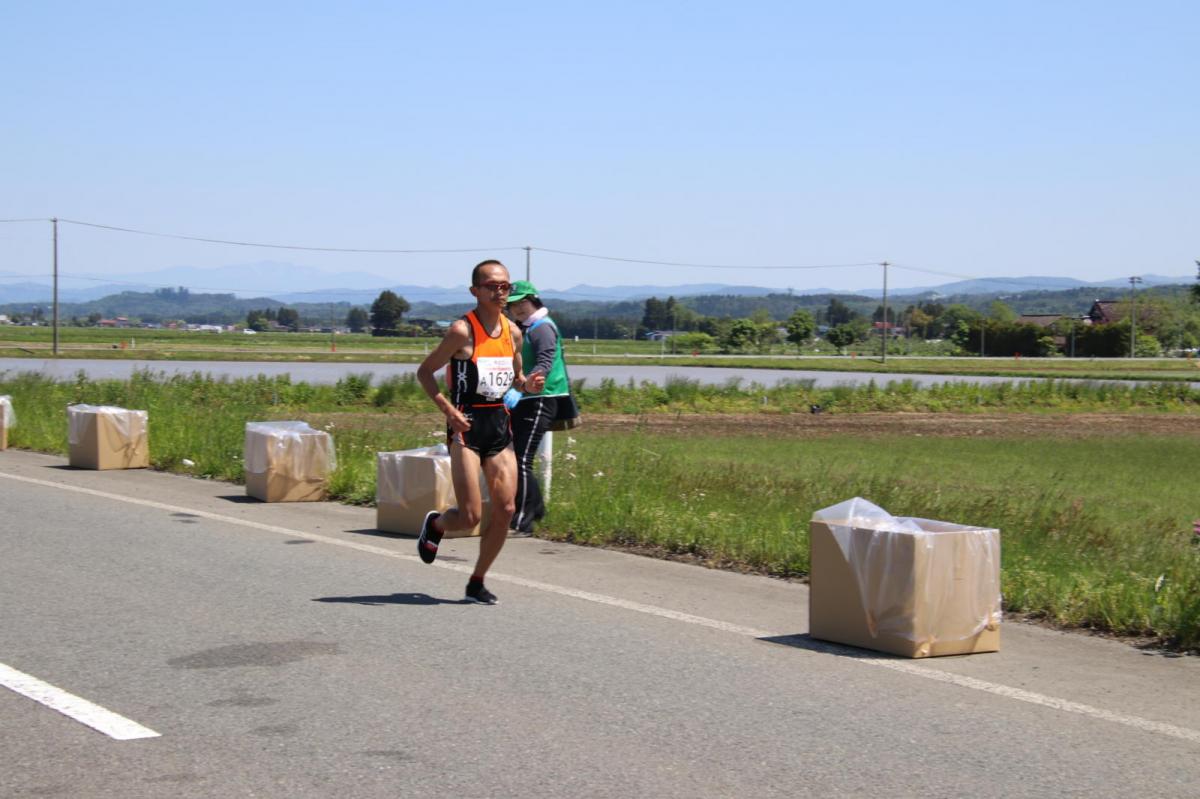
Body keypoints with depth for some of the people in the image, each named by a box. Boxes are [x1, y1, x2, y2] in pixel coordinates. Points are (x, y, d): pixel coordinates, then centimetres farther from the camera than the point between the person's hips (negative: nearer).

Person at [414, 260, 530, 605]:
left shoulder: (513, 332, 9)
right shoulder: (462, 330, -9)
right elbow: (424, 372, -4)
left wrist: (529, 383, 0)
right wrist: (447, 408, -17)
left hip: (500, 422, 6)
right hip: (467, 424, -6)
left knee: (505, 509, -1)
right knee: (470, 517, -9)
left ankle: (477, 582, 14)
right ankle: (435, 524, 27)